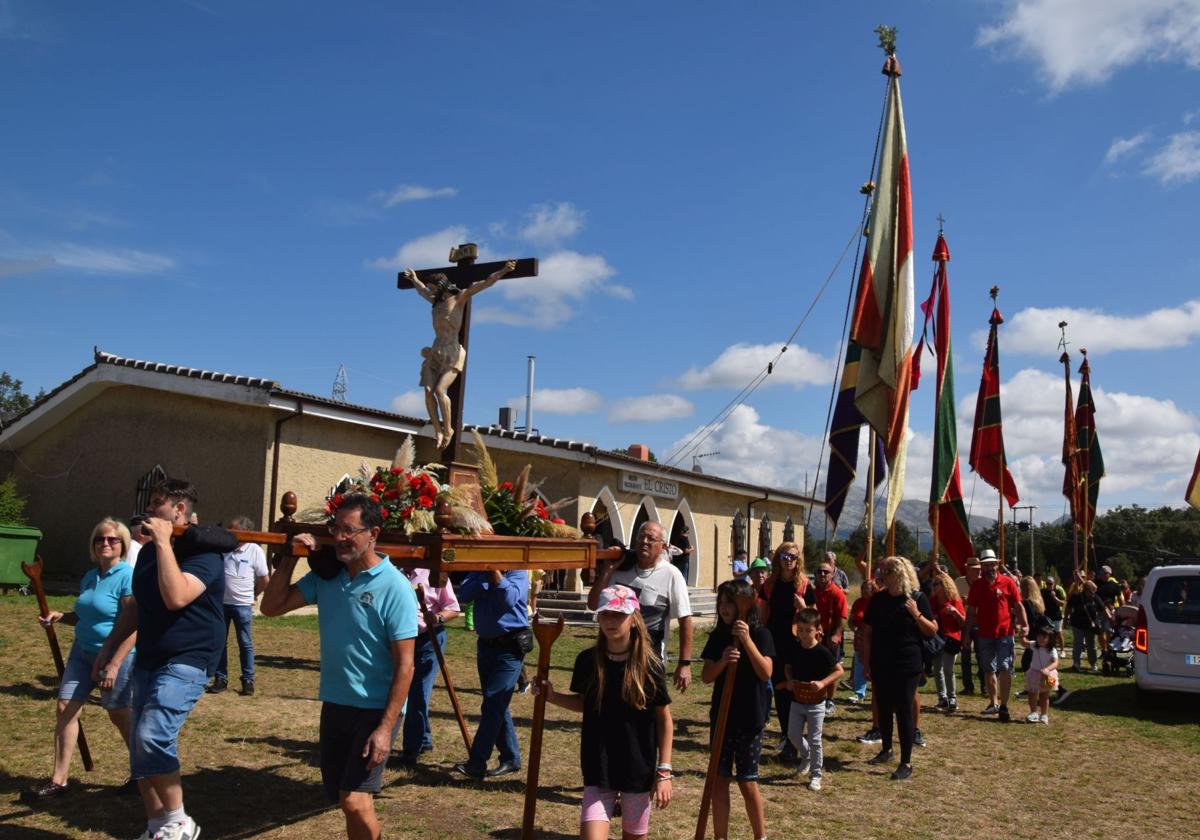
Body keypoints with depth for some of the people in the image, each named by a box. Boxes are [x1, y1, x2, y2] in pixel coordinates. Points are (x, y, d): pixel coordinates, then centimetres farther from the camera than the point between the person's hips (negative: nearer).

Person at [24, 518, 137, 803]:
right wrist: (60, 616, 1)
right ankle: (59, 779, 13)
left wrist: (114, 665, -25)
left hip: (115, 655, -7)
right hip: (82, 652, 8)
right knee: (66, 708, 2)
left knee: (119, 715, 4)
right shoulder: (89, 577, 8)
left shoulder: (127, 576, -18)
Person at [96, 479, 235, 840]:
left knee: (153, 738, -21)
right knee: (140, 745, 10)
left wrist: (163, 542, -27)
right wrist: (110, 646, 20)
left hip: (188, 660, -9)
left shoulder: (202, 553, -16)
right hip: (149, 659, 9)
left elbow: (176, 597, -32)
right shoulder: (148, 551, 12)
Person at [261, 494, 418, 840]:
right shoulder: (326, 575, 2)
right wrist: (290, 557, -6)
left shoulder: (394, 587, -15)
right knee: (345, 801, 14)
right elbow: (271, 607, 4)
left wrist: (386, 728, -19)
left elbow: (404, 664, -15)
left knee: (354, 802, -15)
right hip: (334, 705, 6)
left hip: (375, 710, -6)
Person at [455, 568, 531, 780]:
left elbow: (509, 599, -24)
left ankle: (476, 764, -7)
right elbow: (464, 595, -9)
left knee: (493, 703, -10)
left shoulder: (517, 570, -7)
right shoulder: (479, 569, 6)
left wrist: (496, 571, -23)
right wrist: (486, 575, -16)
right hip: (485, 644, 6)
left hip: (510, 647, -6)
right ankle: (510, 758, 25)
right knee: (496, 705, 13)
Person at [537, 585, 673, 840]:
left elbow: (664, 720, -3)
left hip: (638, 771, -1)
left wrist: (664, 771, -6)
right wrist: (553, 696, -5)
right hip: (598, 770, 1)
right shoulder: (587, 661, -5)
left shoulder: (649, 665, -11)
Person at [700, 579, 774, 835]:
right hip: (721, 716, 4)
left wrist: (747, 640, -28)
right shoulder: (717, 637, 3)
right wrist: (722, 661, -22)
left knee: (748, 783, 3)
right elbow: (706, 677, -3)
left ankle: (761, 836, 22)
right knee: (719, 780, 8)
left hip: (749, 719, -4)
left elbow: (765, 673, -20)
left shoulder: (760, 634, -8)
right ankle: (720, 836, 21)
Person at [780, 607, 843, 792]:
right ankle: (806, 756, 39)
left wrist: (823, 683, -25)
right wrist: (789, 680, -8)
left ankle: (816, 776, 17)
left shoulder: (822, 652, -18)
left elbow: (840, 671, -14)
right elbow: (788, 667, 11)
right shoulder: (794, 648, -4)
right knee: (793, 735, 9)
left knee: (814, 740, 3)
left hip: (816, 703, -4)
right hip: (797, 700, 4)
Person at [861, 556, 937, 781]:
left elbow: (933, 630, -3)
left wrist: (916, 614, -20)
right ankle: (886, 750, 33)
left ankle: (906, 763, 4)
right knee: (883, 709, 14)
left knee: (904, 711, -2)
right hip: (881, 665, 4)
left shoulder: (917, 598, -5)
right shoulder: (878, 599, 5)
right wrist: (867, 662, 5)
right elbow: (868, 632, 9)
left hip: (907, 666, -4)